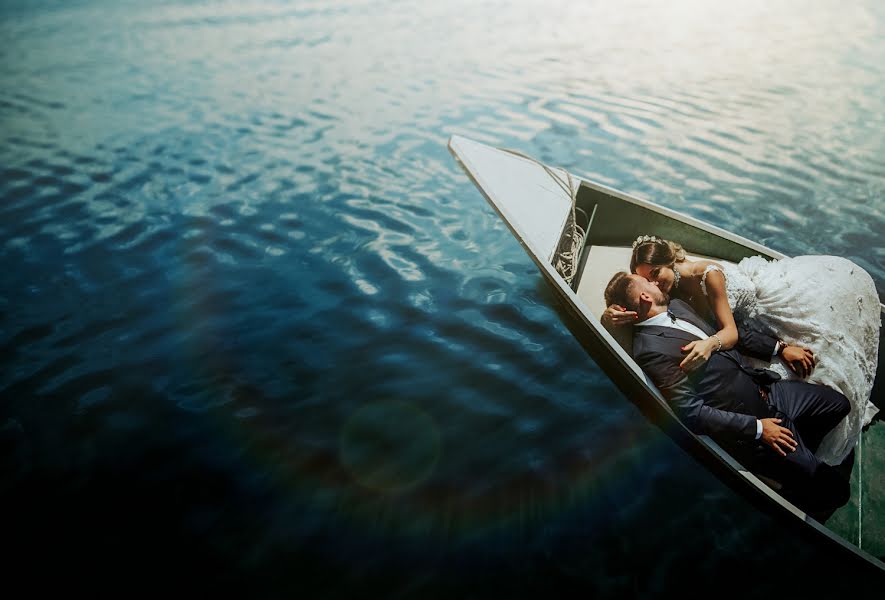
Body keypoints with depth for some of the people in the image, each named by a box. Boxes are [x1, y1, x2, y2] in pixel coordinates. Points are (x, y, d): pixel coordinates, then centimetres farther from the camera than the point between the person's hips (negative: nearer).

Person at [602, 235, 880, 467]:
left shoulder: (708, 274, -35)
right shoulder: (668, 290, -22)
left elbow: (730, 331, -35)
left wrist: (711, 341, -59)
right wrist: (610, 314, -50)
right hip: (749, 321, 3)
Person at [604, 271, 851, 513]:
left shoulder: (677, 306, 4)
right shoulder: (649, 349, -25)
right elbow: (692, 412, -25)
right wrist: (757, 428, -20)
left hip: (765, 389, 9)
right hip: (746, 426, -9)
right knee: (834, 489, -8)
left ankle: (801, 451, 32)